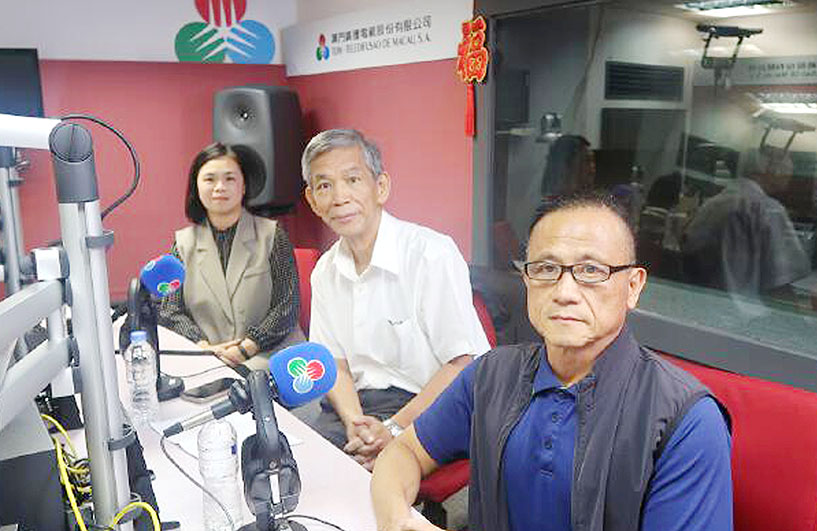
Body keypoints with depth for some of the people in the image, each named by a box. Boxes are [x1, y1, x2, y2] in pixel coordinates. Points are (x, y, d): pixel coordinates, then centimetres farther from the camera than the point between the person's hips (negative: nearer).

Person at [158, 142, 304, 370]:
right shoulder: (183, 242, 11)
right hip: (207, 362, 2)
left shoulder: (271, 235, 3)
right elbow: (170, 311, 7)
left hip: (270, 355, -1)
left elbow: (287, 306, -1)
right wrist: (206, 348, -10)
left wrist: (245, 348, -12)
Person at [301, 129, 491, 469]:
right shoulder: (325, 271, 9)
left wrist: (394, 429, -18)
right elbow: (333, 362, 11)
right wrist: (354, 422, -9)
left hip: (426, 410, -5)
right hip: (357, 404, 5)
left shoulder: (432, 254, -14)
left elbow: (463, 363, -15)